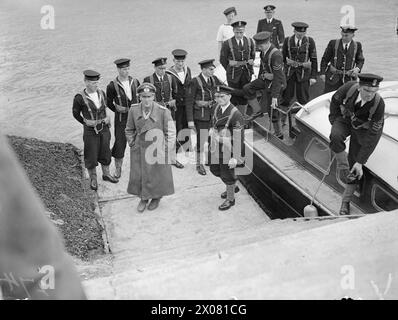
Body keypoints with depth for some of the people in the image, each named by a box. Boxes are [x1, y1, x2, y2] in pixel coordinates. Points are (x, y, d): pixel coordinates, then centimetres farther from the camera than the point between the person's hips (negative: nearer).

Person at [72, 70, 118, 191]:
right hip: (90, 131, -4)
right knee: (91, 156, 8)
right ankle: (93, 179, 27)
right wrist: (86, 123, 1)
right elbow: (76, 113, 0)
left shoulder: (101, 93, -3)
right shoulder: (80, 98, -16)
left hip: (104, 129, 4)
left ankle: (106, 174, 37)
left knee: (105, 152, 17)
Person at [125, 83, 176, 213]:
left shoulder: (163, 111, -17)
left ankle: (156, 197, 38)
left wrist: (167, 151, -10)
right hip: (140, 148, 2)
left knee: (158, 175, 12)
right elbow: (129, 130, 8)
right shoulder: (133, 110, -8)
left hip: (158, 148, -2)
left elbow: (170, 133, -9)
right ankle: (143, 198, 33)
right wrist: (132, 144, 2)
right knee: (138, 175, 9)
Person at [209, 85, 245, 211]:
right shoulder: (217, 108, 0)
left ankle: (230, 199, 29)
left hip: (227, 150, -8)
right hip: (215, 148, 8)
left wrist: (235, 158, -23)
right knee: (214, 169, 23)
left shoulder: (236, 114, -23)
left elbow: (239, 138, -22)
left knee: (227, 174, 6)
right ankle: (233, 187, 46)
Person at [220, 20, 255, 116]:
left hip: (246, 73, 3)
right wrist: (230, 70, 3)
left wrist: (248, 68, 5)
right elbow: (222, 60, 1)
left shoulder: (250, 42, 2)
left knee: (245, 95, 10)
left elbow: (252, 56, 16)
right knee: (234, 95, 2)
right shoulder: (227, 44, -8)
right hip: (233, 75, -3)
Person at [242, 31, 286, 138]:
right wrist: (259, 78, 24)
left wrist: (274, 96, -29)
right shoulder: (264, 50, -6)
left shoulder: (276, 55, -32)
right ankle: (257, 111, 12)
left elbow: (278, 77, -30)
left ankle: (278, 134, 22)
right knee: (247, 89, -2)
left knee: (272, 110, 3)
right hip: (266, 79, 8)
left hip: (276, 84, -8)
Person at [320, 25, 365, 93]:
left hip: (349, 78, 1)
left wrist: (358, 68, -7)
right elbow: (325, 59, 4)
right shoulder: (333, 43, -1)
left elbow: (360, 60, 14)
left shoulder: (357, 45, 4)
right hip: (333, 77, -1)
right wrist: (323, 73, -5)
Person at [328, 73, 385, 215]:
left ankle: (346, 202, 14)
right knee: (335, 137, -35)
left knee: (354, 165, -2)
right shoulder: (350, 87, -31)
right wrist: (335, 123, -6)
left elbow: (372, 137, -28)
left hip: (363, 128, -1)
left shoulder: (378, 105, -34)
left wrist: (360, 162, -26)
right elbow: (335, 100, -5)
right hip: (346, 119, 2)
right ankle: (343, 169, -13)